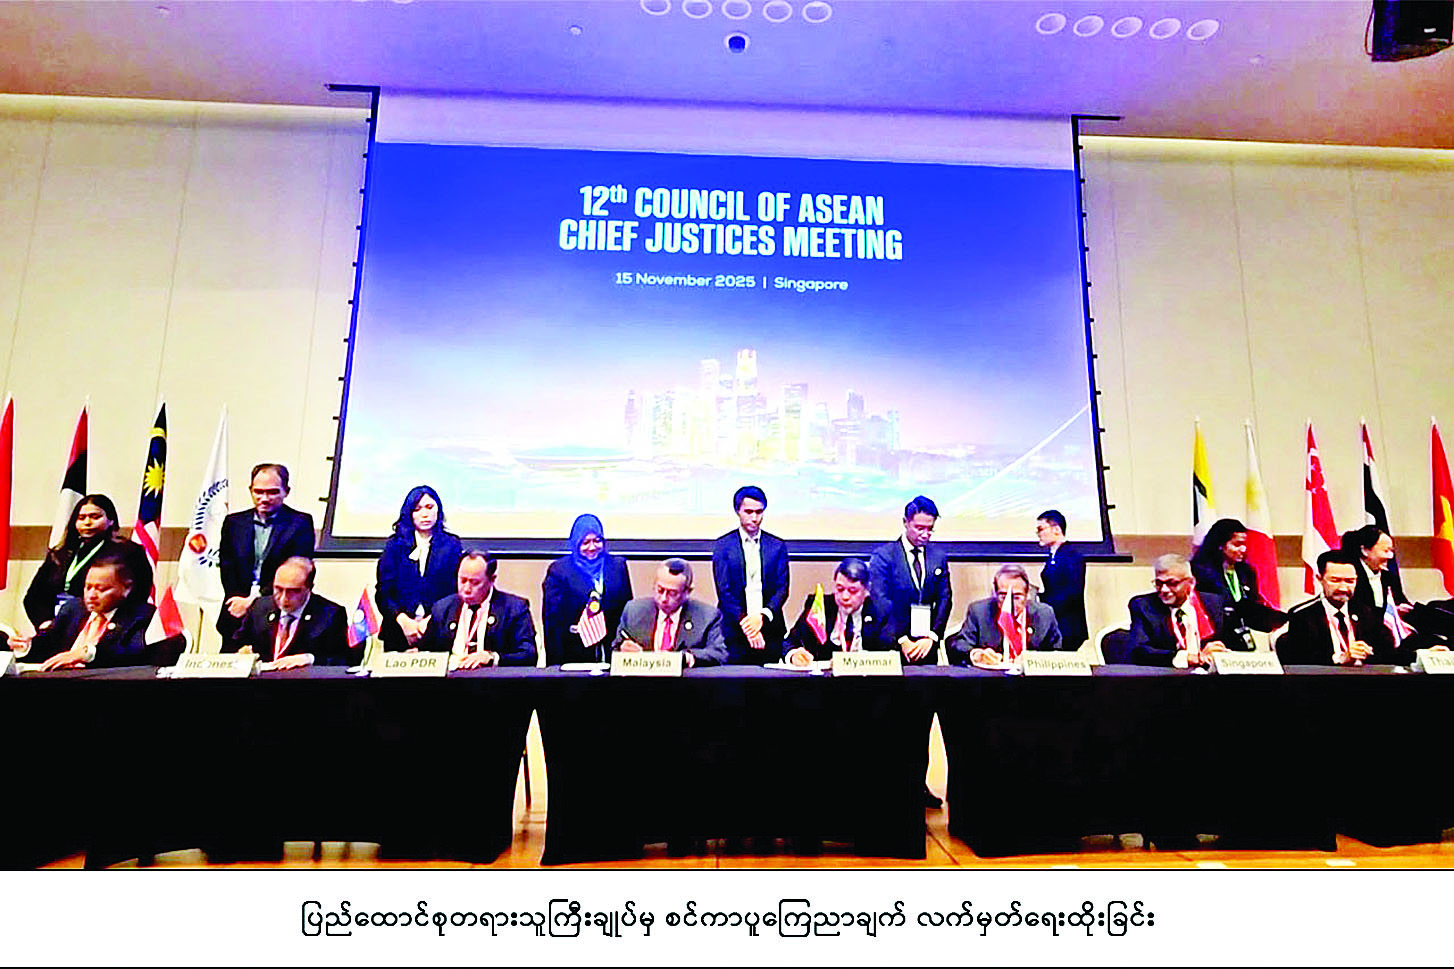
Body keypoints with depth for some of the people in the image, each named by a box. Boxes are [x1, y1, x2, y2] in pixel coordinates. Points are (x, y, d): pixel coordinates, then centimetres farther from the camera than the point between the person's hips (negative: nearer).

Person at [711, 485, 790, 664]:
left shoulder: (778, 546, 8)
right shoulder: (723, 546, 2)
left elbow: (782, 588, 2)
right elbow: (724, 592, -5)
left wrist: (762, 616, -15)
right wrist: (744, 623, -17)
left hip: (770, 631, 2)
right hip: (734, 631, -2)